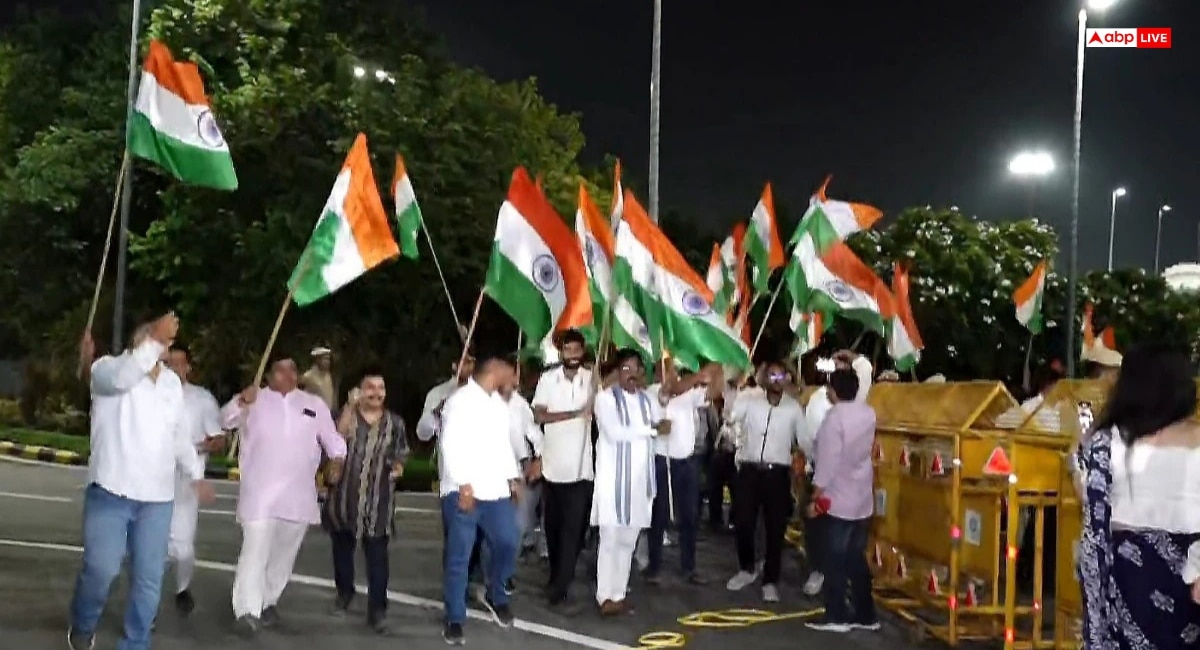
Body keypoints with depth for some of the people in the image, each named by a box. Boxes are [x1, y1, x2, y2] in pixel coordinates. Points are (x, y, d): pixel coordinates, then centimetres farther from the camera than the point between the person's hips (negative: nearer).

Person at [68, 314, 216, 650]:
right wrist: (154, 340, -39)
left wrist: (196, 474, 21)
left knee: (149, 578, 4)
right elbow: (121, 377, -30)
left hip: (157, 496, 5)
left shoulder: (172, 382, 14)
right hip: (111, 490, -4)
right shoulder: (108, 367, -4)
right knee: (101, 569, -7)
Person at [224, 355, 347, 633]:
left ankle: (270, 601, 30)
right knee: (255, 550, -13)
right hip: (260, 492, -3)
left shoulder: (314, 404, 12)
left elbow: (332, 436, 13)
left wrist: (337, 460, -5)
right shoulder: (255, 400, 5)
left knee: (284, 552, 13)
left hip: (297, 494, 4)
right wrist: (241, 402, -25)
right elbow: (227, 419, -5)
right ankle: (248, 610, -15)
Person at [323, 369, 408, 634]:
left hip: (377, 501, -1)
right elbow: (337, 438, -19)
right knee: (343, 548, 17)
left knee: (377, 556, -5)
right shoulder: (347, 414, 2)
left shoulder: (395, 423, 5)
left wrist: (398, 467, -8)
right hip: (345, 497, 1)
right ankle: (344, 592, 40)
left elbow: (401, 455, 13)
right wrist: (350, 406, -27)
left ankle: (377, 610, 0)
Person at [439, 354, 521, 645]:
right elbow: (451, 444, -15)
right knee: (459, 558, -1)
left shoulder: (500, 403, 16)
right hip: (463, 492, -7)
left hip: (496, 491, 7)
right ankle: (454, 619, 10)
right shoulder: (460, 400, -8)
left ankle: (495, 595, 30)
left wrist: (512, 477, 15)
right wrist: (464, 484, -20)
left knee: (507, 544, 4)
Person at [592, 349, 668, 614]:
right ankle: (605, 596, 3)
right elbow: (614, 432, -16)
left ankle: (619, 593, 16)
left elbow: (664, 427, 3)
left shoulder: (649, 400, 14)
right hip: (613, 478, -5)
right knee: (610, 538, -4)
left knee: (629, 540, 8)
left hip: (640, 479, 5)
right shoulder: (606, 398, -3)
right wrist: (650, 429, -8)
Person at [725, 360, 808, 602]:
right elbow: (729, 416, -8)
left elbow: (805, 441, 9)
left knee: (776, 529, 3)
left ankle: (770, 581, 17)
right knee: (743, 523, 5)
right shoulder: (749, 400, 2)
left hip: (778, 473, 0)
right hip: (750, 470, 0)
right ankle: (746, 569, 29)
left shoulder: (794, 407, 4)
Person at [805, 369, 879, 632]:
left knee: (834, 560, 2)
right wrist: (848, 370, 29)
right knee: (857, 559, 14)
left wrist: (815, 497, -11)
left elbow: (827, 461, -19)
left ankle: (836, 616, 6)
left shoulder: (834, 418, -18)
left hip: (838, 500, -7)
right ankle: (865, 615, 18)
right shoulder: (868, 413, 3)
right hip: (863, 499, 8)